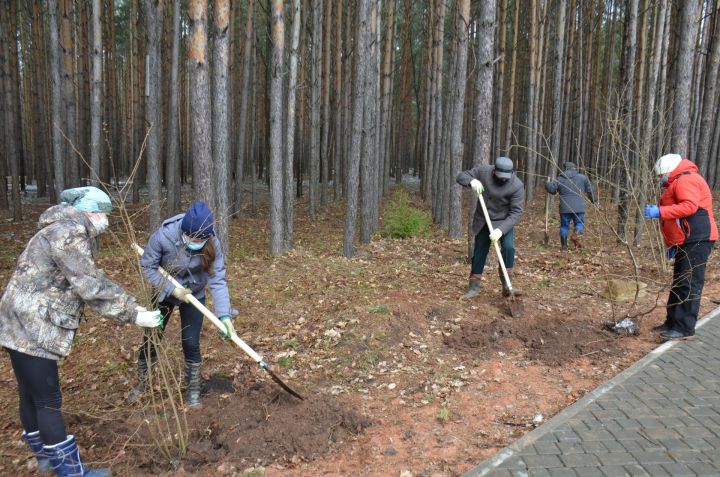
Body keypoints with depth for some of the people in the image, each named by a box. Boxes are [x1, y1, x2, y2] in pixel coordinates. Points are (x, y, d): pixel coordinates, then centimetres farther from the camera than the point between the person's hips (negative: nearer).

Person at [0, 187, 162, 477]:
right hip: (31, 330, -10)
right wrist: (132, 314, -21)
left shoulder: (70, 233, 15)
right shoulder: (68, 233, -19)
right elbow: (92, 287, -25)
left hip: (28, 328, 10)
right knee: (48, 401, -1)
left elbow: (92, 280, 15)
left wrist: (130, 304, 7)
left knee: (32, 396, 21)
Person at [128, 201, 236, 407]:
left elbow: (217, 281, -29)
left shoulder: (212, 244, -28)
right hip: (164, 293, 1)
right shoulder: (163, 236, -32)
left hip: (194, 296, 0)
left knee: (191, 344, -2)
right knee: (150, 339, 12)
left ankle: (193, 389, 21)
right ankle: (142, 383, 37)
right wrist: (173, 290, -25)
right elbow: (148, 267, -19)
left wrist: (224, 315, -38)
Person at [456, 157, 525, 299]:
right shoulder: (483, 170, -17)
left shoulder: (517, 186, -24)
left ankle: (506, 285, -10)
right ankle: (474, 287, 21)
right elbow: (461, 176, -9)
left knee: (508, 247, -23)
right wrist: (471, 181, -32)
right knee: (479, 252, 8)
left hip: (504, 222, -2)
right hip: (483, 221, 2)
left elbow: (516, 212, -25)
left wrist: (501, 230, -36)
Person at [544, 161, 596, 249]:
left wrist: (547, 183, 27)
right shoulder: (582, 177, 6)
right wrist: (593, 199, 26)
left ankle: (563, 246, 10)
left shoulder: (560, 179, 4)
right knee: (579, 223, 10)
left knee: (564, 226, 9)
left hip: (565, 208, 1)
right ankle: (576, 234, -21)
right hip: (578, 207, -1)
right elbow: (590, 190, 11)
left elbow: (552, 189, 6)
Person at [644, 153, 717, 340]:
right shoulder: (677, 184, 23)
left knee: (689, 284, -8)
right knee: (679, 282, 14)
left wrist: (660, 211, -26)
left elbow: (690, 206, -25)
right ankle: (673, 322, 21)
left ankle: (685, 328, -5)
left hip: (697, 240, -11)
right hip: (687, 241, 11)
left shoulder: (686, 179, -9)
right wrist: (673, 244, 22)